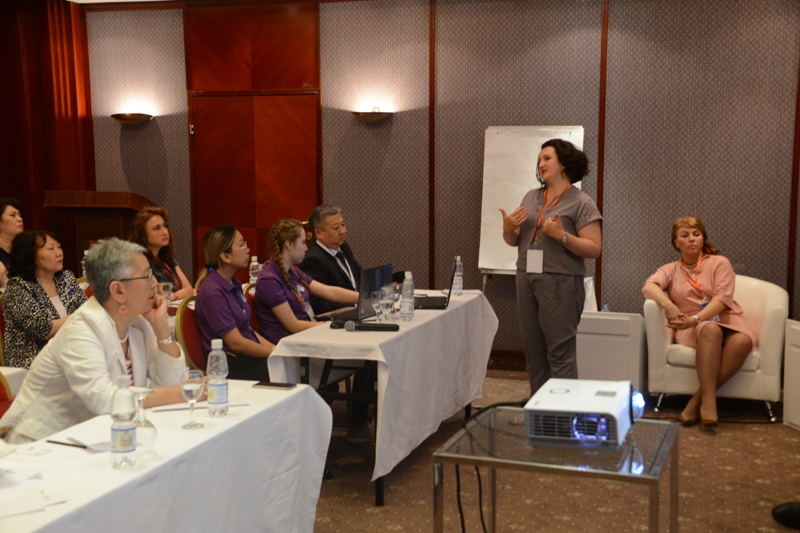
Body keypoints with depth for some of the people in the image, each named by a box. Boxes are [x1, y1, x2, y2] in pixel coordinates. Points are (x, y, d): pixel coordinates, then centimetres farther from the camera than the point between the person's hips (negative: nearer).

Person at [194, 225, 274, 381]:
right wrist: (276, 353, -11)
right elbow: (236, 343, -16)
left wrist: (275, 349, 1)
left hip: (248, 356, 8)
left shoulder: (233, 284, 11)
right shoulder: (213, 293, -17)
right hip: (230, 366, -8)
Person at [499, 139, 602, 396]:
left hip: (560, 284, -6)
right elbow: (514, 240, 17)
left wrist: (562, 235, -19)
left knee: (560, 354, -6)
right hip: (526, 281, 6)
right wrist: (508, 228, -4)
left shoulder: (581, 202, -3)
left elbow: (594, 249, -8)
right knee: (533, 352, 10)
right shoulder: (531, 197, 13)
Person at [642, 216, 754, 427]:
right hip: (692, 329, -1)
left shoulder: (720, 263, 8)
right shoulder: (671, 270, 14)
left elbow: (722, 299, -6)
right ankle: (709, 398, -41)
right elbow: (648, 287, -7)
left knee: (743, 341, -35)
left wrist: (695, 319, -24)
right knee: (711, 329, -37)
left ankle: (698, 400, -33)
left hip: (725, 321, 1)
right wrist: (667, 304, -30)